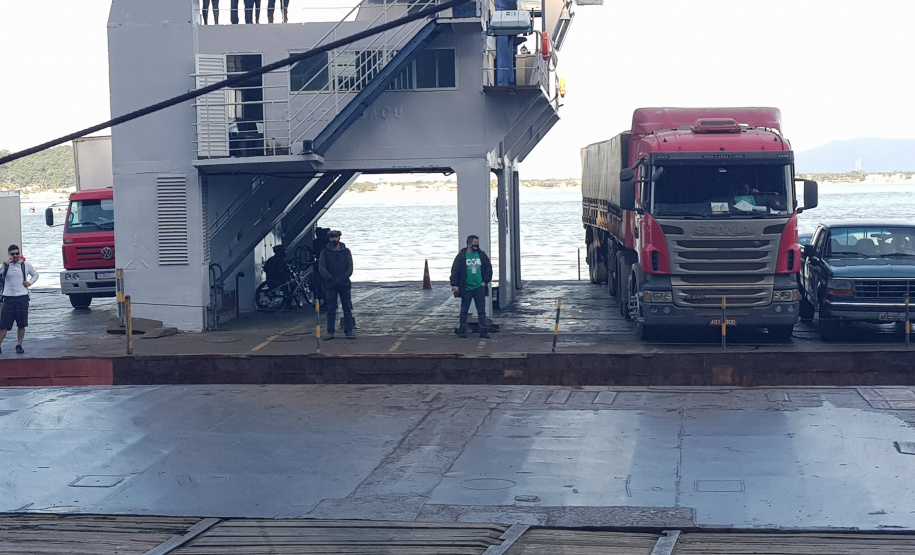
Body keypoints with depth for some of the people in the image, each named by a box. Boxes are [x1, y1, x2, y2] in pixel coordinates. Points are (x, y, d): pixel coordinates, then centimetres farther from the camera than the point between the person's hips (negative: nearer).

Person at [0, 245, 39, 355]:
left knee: (21, 324, 5)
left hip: (22, 297, 1)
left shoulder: (26, 265, 6)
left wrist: (29, 282, 3)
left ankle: (19, 346, 16)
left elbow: (35, 275, 21)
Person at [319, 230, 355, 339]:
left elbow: (350, 268, 2)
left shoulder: (346, 251, 7)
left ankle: (348, 331, 3)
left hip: (344, 284, 1)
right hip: (330, 285, -1)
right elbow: (321, 268, -3)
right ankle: (330, 332, 3)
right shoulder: (325, 252, 5)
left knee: (347, 309, 0)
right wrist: (331, 278, -14)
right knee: (331, 310, 0)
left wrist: (343, 278, -11)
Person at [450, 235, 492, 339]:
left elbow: (488, 268, 12)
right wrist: (454, 284, -13)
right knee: (464, 311, 6)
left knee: (481, 311, 2)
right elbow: (455, 270, -6)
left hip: (479, 288, 2)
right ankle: (462, 330, 14)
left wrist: (485, 281, 4)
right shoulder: (461, 256, -4)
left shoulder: (482, 255, 5)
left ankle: (483, 331, 6)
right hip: (466, 288, -2)